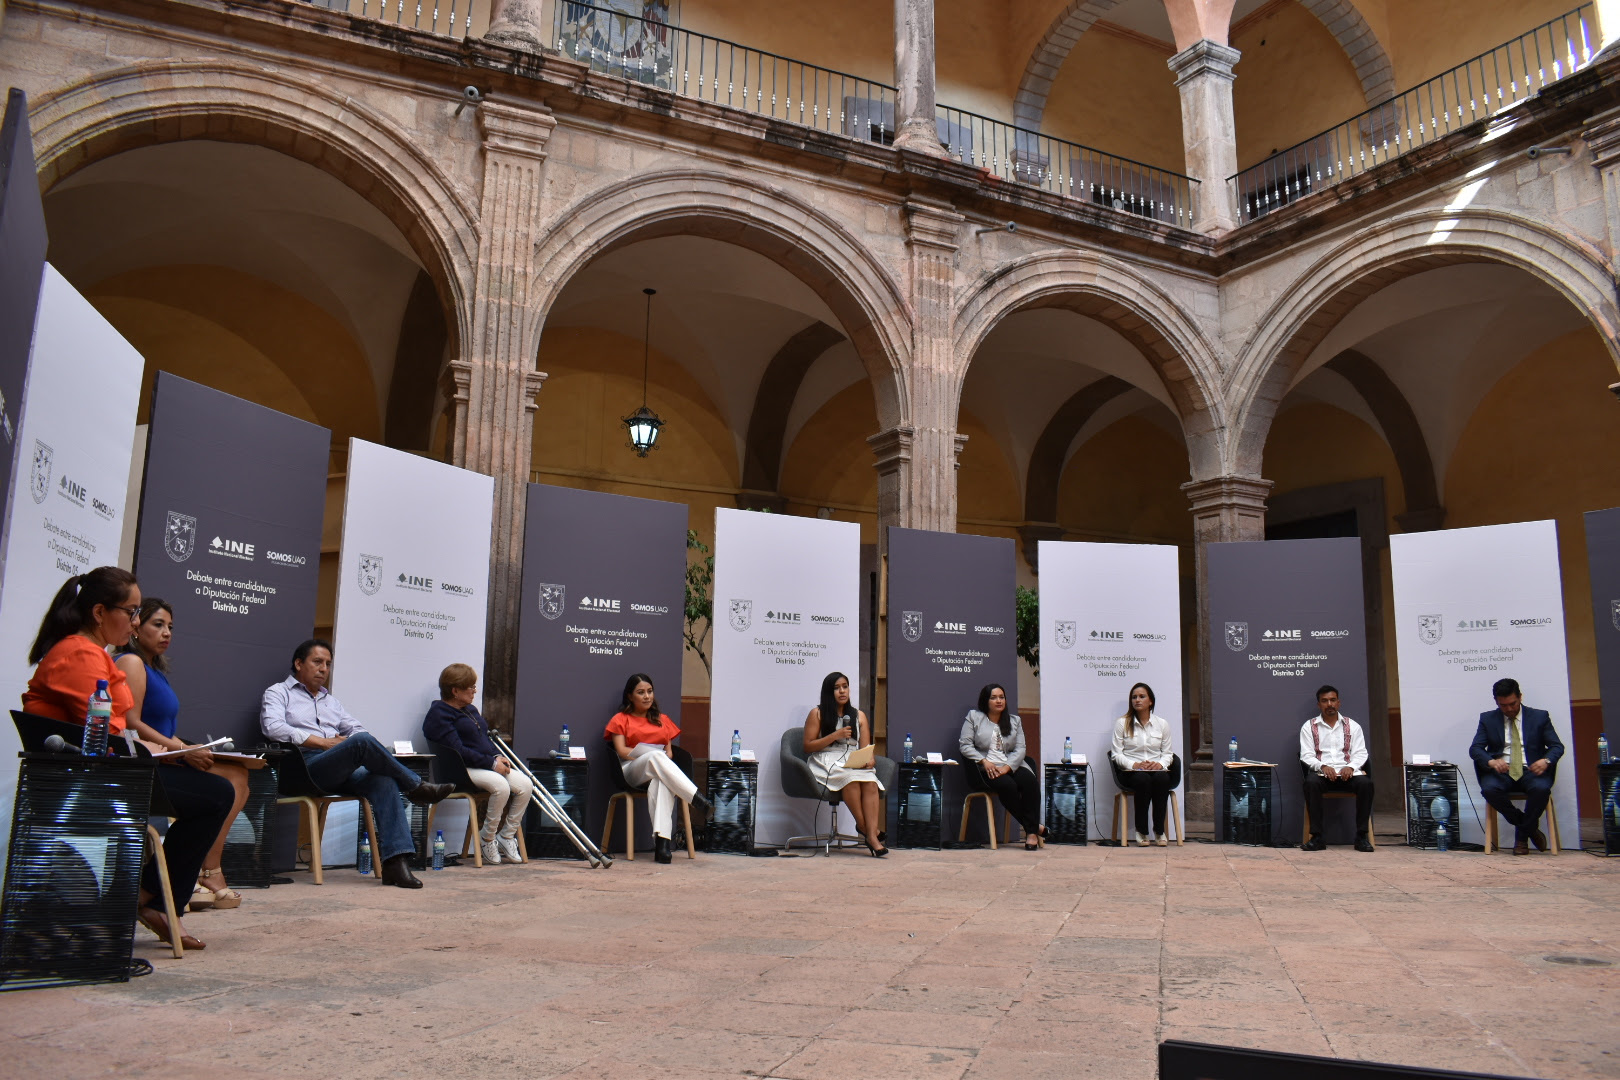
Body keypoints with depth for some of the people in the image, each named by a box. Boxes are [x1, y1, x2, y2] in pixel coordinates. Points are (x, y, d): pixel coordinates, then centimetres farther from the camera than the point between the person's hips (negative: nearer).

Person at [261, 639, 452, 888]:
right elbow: (274, 727, -6)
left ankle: (395, 861, -36)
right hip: (306, 767, -6)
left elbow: (355, 728, 24)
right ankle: (416, 787, -16)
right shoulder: (278, 692, 15)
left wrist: (344, 740, -3)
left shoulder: (330, 700, 33)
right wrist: (323, 742, -12)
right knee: (362, 742, -33)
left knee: (384, 782, -27)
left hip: (342, 773, 6)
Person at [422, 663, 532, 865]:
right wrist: (491, 763, -18)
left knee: (525, 785, -15)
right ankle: (487, 839, -13)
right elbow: (457, 751, -17)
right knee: (501, 786, -34)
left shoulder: (470, 710, 22)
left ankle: (506, 837, -2)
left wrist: (498, 757, 4)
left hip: (489, 765, 9)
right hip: (462, 770, -9)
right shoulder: (438, 714, -7)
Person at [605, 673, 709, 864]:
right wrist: (652, 755, -8)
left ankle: (661, 840, -55)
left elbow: (669, 751, 17)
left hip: (660, 770, 2)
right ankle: (697, 799, -49)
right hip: (632, 771, -2)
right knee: (656, 756, -38)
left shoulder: (662, 720, 27)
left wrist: (659, 759, -8)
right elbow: (622, 751, 2)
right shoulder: (620, 719, 17)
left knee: (660, 781, -40)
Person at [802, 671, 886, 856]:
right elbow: (808, 747, 2)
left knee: (870, 782, -32)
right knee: (851, 778, -37)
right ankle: (864, 827, -26)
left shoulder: (859, 715, 19)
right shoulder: (817, 714, 8)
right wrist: (835, 736, -8)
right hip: (826, 763, -3)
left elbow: (866, 748, 14)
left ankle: (871, 834, -40)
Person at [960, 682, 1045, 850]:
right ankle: (1033, 826, -19)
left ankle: (1032, 832, -26)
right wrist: (984, 762, -16)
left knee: (1030, 781, -29)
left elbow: (1020, 749, 6)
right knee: (1007, 785, -34)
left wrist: (1007, 767, -13)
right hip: (986, 768, -3)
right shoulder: (974, 717, 8)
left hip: (1012, 765, 3)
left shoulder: (1015, 720, 17)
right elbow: (965, 745, -2)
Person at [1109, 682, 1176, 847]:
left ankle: (1159, 830, -23)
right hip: (1130, 772, -2)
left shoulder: (1162, 724, 13)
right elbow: (1116, 754, 1)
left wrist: (1160, 764, -12)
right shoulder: (1122, 723, 6)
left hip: (1157, 770, 2)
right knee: (1143, 779, -37)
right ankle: (1141, 831, -24)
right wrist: (1134, 764, -16)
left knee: (1161, 778, -35)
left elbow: (1167, 753, 11)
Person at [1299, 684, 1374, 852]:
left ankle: (1361, 836, -24)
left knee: (1366, 783, -32)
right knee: (1311, 782, -37)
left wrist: (1351, 767, -15)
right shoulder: (1309, 727, 10)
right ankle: (1317, 838, -33)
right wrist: (1323, 766, -19)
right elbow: (1306, 755, 1)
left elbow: (1360, 753, 7)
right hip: (1321, 773, -1)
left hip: (1347, 773, 2)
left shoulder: (1352, 726, 15)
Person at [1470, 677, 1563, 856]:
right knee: (1489, 788, -33)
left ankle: (1521, 836, -12)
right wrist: (1491, 762, -21)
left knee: (1541, 788, -35)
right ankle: (1529, 826, -9)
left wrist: (1546, 760, -18)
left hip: (1531, 771, 0)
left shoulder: (1539, 717, 11)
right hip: (1501, 772, 0)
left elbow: (1557, 746, 6)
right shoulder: (1488, 719, 12)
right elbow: (1475, 748, 2)